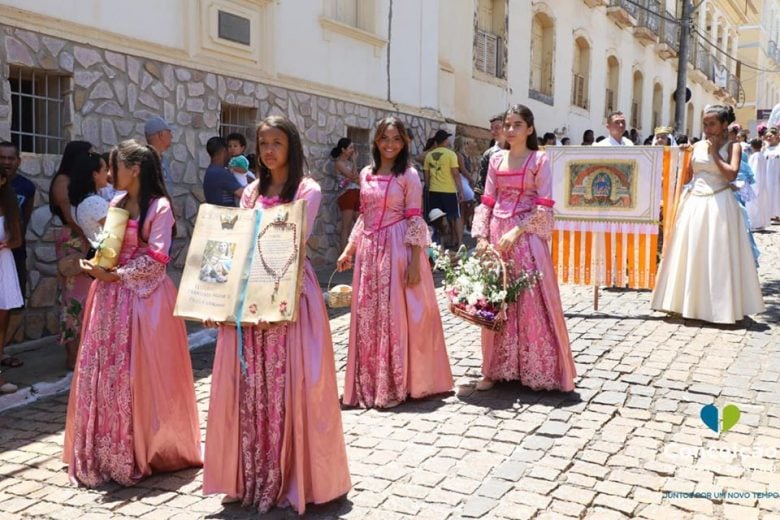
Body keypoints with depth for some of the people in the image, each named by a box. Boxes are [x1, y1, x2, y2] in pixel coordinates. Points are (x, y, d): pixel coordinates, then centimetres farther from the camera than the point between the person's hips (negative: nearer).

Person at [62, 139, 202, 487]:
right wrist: (96, 265, -3)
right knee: (103, 372, 7)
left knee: (138, 376, -2)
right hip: (110, 296, 7)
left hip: (143, 296, -7)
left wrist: (115, 275, -16)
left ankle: (143, 451, 14)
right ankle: (106, 452, 19)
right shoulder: (116, 204, 13)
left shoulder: (159, 207, -9)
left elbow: (156, 259, -14)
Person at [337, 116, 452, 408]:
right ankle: (370, 384, 20)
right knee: (368, 317, 8)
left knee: (396, 316, -1)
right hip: (369, 251, 5)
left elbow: (414, 220, -7)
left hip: (398, 251, -5)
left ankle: (395, 385, 12)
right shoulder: (366, 174, 11)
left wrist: (415, 263, -13)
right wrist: (349, 250, 12)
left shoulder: (408, 175, -3)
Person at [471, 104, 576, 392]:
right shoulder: (496, 160, 10)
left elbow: (544, 208, -8)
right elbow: (487, 202, 10)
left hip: (527, 237, -4)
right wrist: (482, 236, -2)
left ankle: (537, 371, 9)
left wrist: (515, 232, -16)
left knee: (530, 302, -3)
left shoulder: (539, 160, -2)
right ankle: (495, 369, 16)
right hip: (497, 235, 4)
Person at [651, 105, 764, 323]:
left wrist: (715, 152, -9)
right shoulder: (698, 146, 11)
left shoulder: (732, 146, 2)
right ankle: (691, 303, 13)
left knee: (717, 256, -4)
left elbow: (731, 174, -14)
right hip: (694, 203, 4)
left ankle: (720, 305, 4)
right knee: (691, 254, 5)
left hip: (718, 205, -4)